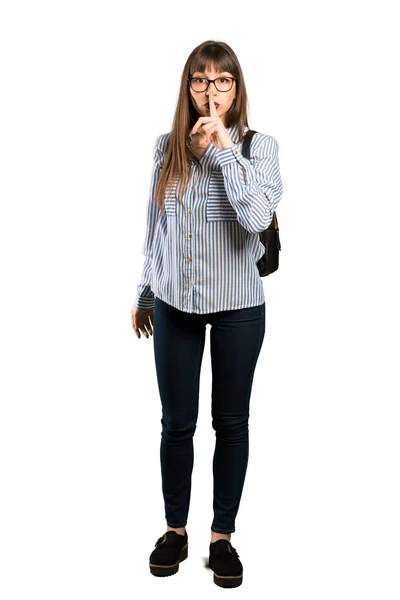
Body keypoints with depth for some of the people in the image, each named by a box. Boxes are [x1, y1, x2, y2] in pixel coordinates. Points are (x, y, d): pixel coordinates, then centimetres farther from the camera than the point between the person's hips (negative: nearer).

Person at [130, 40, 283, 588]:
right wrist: (145, 295, 16)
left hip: (238, 304, -2)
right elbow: (155, 227, 11)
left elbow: (257, 218, -23)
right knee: (178, 422, 10)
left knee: (231, 421, 9)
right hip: (175, 302, 2)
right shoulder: (167, 147, 3)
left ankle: (223, 535, 25)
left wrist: (223, 147, -20)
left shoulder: (259, 146, -5)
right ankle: (175, 530, 28)